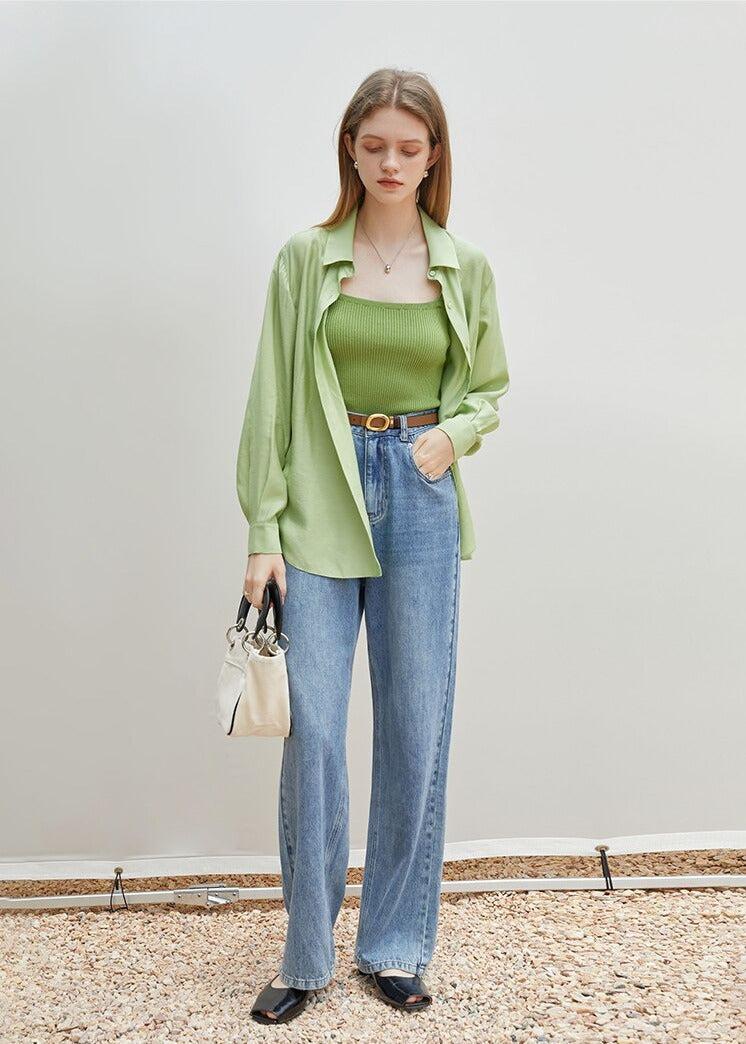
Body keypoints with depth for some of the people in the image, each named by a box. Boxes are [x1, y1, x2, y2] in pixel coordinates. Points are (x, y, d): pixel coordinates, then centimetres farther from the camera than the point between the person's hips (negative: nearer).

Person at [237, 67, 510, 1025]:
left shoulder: (467, 270, 7)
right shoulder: (305, 259, 3)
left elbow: (491, 391, 16)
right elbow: (271, 398, 1)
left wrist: (453, 434, -7)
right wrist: (263, 532, -4)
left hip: (421, 503, 2)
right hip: (321, 504, -1)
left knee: (415, 730, 6)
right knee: (312, 729, -2)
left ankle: (396, 946, 24)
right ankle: (305, 954, 17)